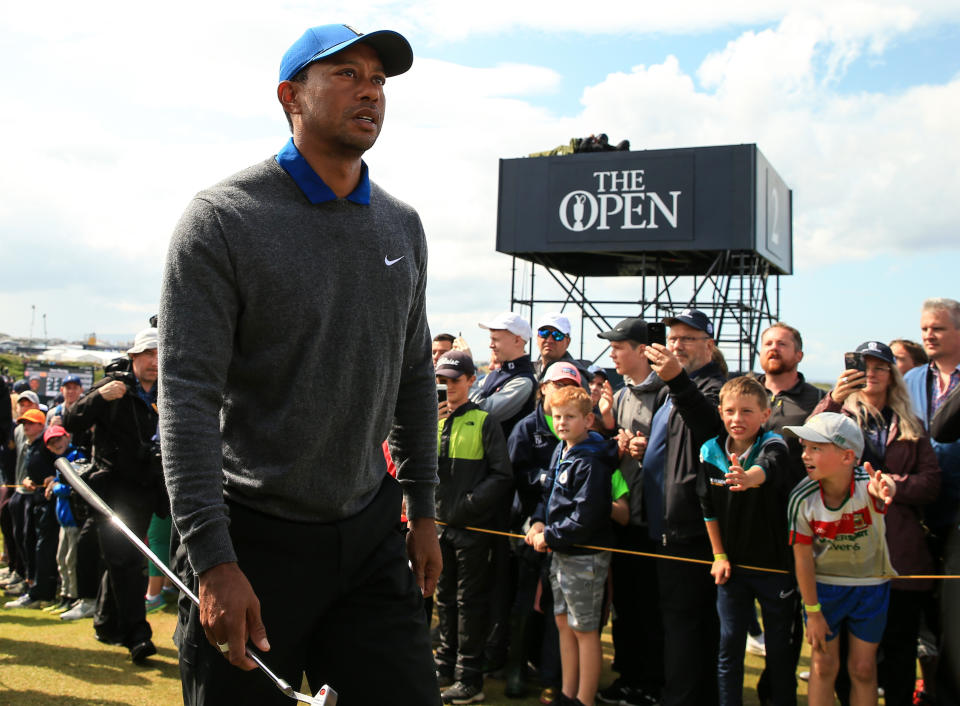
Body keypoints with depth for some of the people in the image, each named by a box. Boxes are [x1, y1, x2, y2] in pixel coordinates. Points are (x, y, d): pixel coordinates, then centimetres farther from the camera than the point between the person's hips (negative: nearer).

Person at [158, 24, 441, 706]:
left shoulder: (402, 227, 6)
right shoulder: (224, 218, -10)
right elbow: (187, 398, -16)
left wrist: (424, 513, 12)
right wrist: (214, 561, -21)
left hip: (370, 532, 5)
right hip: (256, 539, -4)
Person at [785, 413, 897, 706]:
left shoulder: (866, 484, -26)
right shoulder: (802, 498, -23)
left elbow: (882, 488, -52)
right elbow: (802, 557, -14)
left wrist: (884, 489, -77)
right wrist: (812, 612, -8)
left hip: (870, 585, 0)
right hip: (823, 584, 0)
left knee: (863, 668, 10)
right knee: (823, 666, 6)